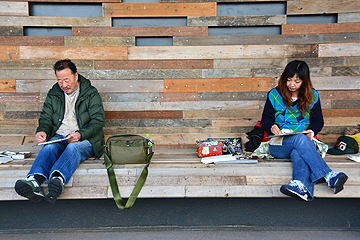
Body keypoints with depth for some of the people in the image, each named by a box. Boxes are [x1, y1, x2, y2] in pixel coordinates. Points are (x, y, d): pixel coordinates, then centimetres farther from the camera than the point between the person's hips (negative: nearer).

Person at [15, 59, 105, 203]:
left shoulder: (91, 93, 4)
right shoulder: (53, 94, 16)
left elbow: (98, 120, -4)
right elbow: (46, 117, 18)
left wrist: (81, 134, -22)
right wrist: (42, 131, -7)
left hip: (85, 139, -3)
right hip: (59, 138, 3)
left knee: (73, 148, -37)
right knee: (49, 148, -31)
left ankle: (58, 179, -64)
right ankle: (34, 181, -58)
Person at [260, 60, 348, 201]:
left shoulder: (312, 96, 12)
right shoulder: (274, 95, 8)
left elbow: (318, 121, 14)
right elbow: (265, 119, 9)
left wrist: (311, 131, -9)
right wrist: (272, 127, -16)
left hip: (304, 141, 1)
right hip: (278, 144, -1)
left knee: (297, 153, -39)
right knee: (300, 138, -38)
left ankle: (300, 185, -66)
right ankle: (330, 177, -47)